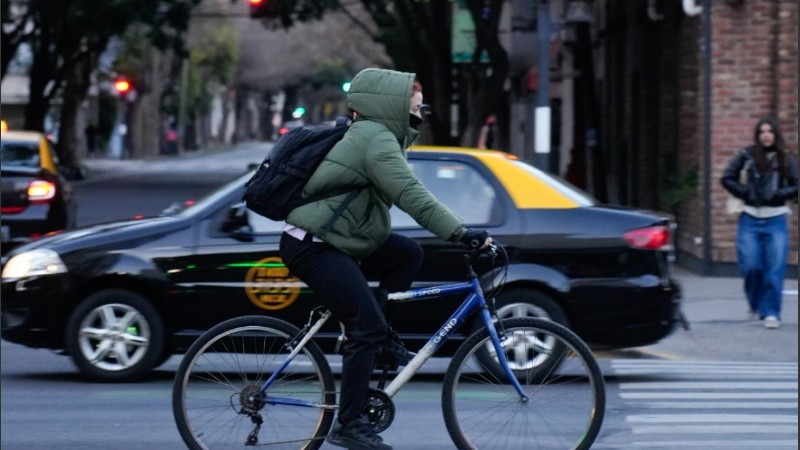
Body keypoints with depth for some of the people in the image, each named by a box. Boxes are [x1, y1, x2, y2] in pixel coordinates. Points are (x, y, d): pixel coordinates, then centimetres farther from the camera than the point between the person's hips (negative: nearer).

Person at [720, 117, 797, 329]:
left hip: (776, 220, 0)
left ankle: (770, 312, 0)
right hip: (750, 218, 0)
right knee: (751, 266, -2)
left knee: (775, 268, -7)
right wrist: (745, 193, -7)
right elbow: (727, 178, 2)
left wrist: (777, 194, -12)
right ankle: (755, 304, 24)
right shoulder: (747, 155, -1)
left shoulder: (786, 160, 2)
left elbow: (795, 187, 1)